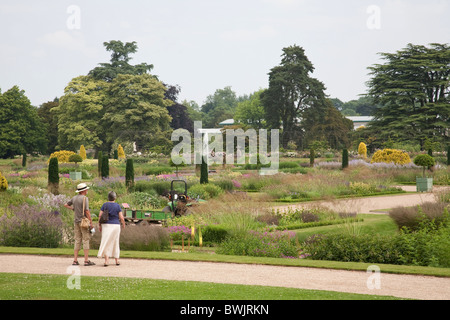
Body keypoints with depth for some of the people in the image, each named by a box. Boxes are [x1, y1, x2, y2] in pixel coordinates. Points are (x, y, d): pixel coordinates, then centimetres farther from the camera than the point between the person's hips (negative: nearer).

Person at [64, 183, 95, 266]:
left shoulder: (74, 198, 9)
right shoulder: (85, 198, -12)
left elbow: (66, 205, 23)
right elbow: (87, 211, -17)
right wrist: (91, 222, -13)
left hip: (76, 221, 7)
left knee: (77, 241, 8)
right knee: (86, 240, -3)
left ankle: (75, 260, 4)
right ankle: (86, 260, -6)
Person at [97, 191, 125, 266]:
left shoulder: (105, 205, 0)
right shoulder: (117, 206, -4)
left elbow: (100, 216, -4)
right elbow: (121, 218, -6)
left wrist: (99, 225, 5)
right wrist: (123, 224, 12)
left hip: (106, 225, 0)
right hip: (115, 226, 0)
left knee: (106, 243, -2)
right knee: (115, 243, 13)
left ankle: (106, 260, -15)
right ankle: (117, 260, 18)